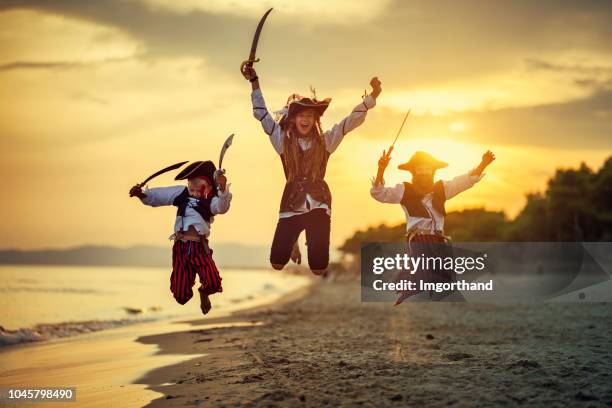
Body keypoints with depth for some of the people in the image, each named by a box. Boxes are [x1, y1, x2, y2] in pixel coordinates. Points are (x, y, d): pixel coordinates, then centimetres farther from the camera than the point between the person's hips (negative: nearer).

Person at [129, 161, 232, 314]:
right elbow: (157, 195, 11)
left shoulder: (212, 200, 3)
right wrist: (141, 194, -8)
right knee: (181, 295, 1)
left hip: (200, 248, -1)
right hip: (181, 247, 1)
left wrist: (223, 189, -37)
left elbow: (222, 207, -19)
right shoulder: (182, 192, 8)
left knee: (214, 283, -22)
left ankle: (203, 293, 18)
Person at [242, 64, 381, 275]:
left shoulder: (325, 140, 4)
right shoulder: (283, 140, 5)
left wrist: (372, 97, -11)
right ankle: (293, 244, 33)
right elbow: (261, 114, 4)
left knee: (319, 267, -3)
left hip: (318, 204, 0)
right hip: (291, 204, 0)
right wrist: (254, 82, -1)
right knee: (277, 262, -4)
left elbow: (352, 120, 0)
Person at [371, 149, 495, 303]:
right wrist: (381, 170, -20)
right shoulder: (404, 191, 6)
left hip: (440, 244, 5)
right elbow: (379, 193, -3)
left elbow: (467, 180, 12)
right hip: (418, 243, -5)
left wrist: (483, 164, -4)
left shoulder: (442, 189, 17)